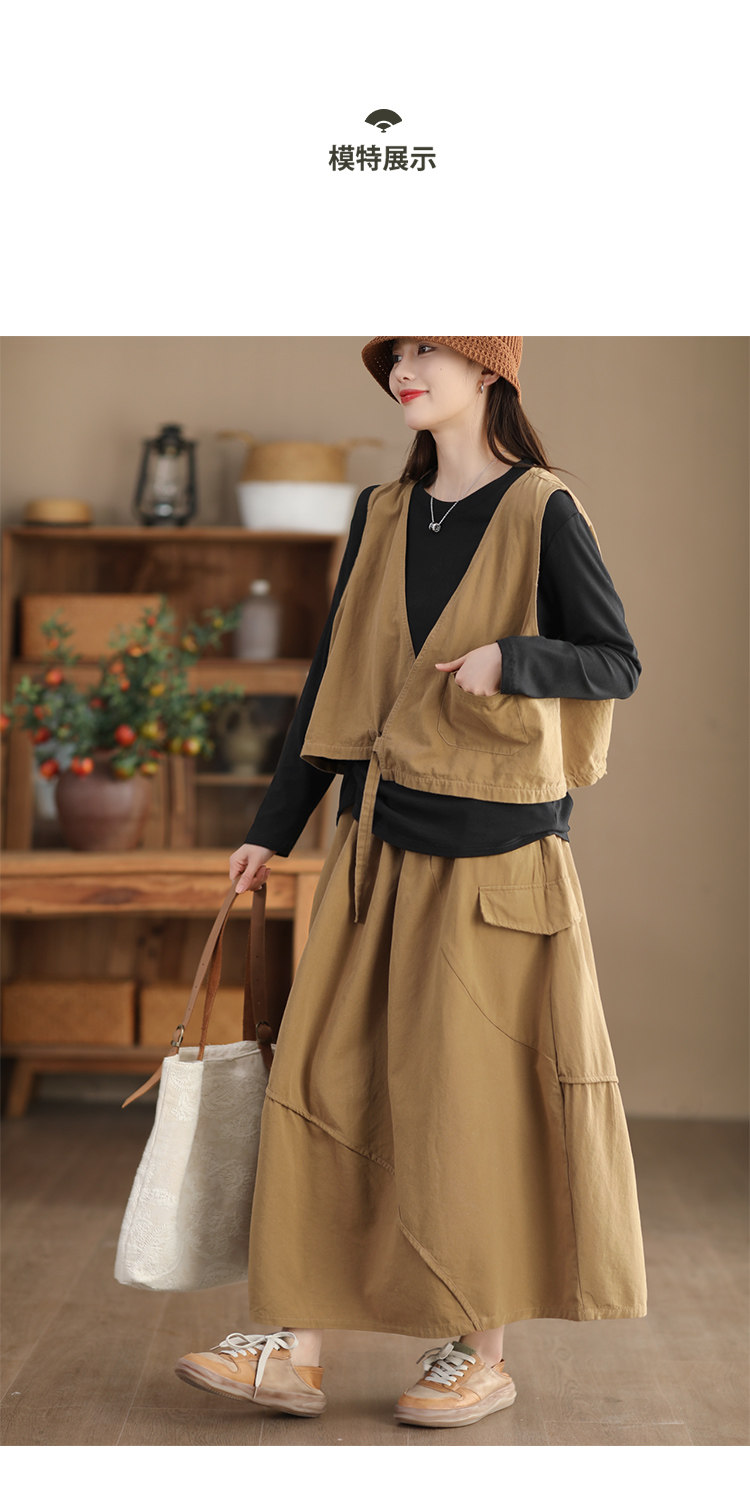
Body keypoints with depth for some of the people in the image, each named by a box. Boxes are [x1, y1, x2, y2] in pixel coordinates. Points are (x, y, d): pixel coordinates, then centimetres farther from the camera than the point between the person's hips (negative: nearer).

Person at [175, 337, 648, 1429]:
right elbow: (334, 680, 15)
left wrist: (509, 658, -23)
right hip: (378, 844, 6)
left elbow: (619, 664, -5)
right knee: (328, 1077, 2)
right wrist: (275, 829, 14)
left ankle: (482, 1351, 15)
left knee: (474, 1091, 1)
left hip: (491, 846, -6)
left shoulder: (541, 510, -4)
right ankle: (296, 1350, 7)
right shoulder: (382, 516, 12)